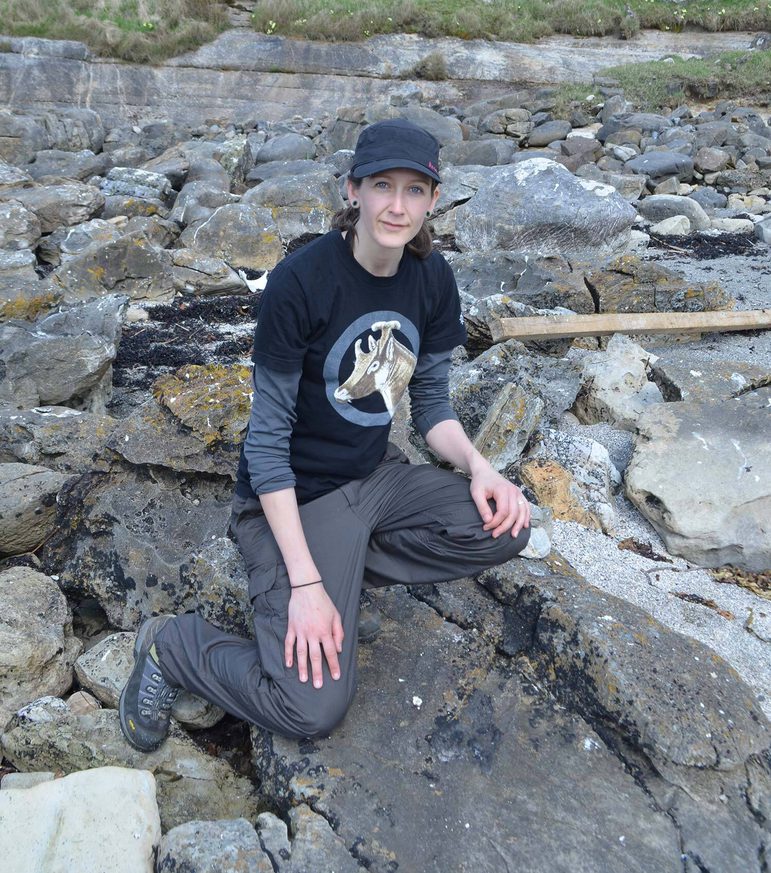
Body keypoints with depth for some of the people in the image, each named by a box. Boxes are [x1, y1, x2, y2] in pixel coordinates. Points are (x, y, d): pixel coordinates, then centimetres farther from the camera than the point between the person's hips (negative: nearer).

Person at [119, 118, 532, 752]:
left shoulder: (432, 278, -2)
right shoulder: (300, 282, -20)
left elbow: (432, 404, 8)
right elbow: (267, 440, -18)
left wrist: (479, 467, -13)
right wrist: (305, 583, -21)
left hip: (377, 475, 7)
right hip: (297, 496, -6)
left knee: (506, 526, -14)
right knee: (313, 707, -15)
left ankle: (348, 565, 1)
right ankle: (170, 646, 10)